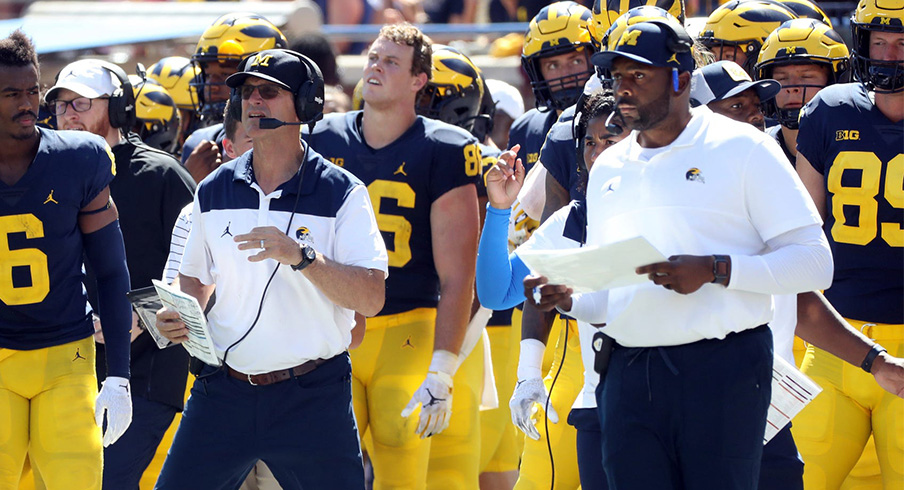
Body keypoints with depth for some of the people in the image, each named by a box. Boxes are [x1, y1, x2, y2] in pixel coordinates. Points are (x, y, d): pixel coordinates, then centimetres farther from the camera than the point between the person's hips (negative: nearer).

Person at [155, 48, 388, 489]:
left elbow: (371, 299, -13)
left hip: (312, 398, -3)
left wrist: (301, 256, -25)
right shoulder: (214, 191, 8)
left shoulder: (342, 193, -5)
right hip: (224, 390, 3)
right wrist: (178, 315, -1)